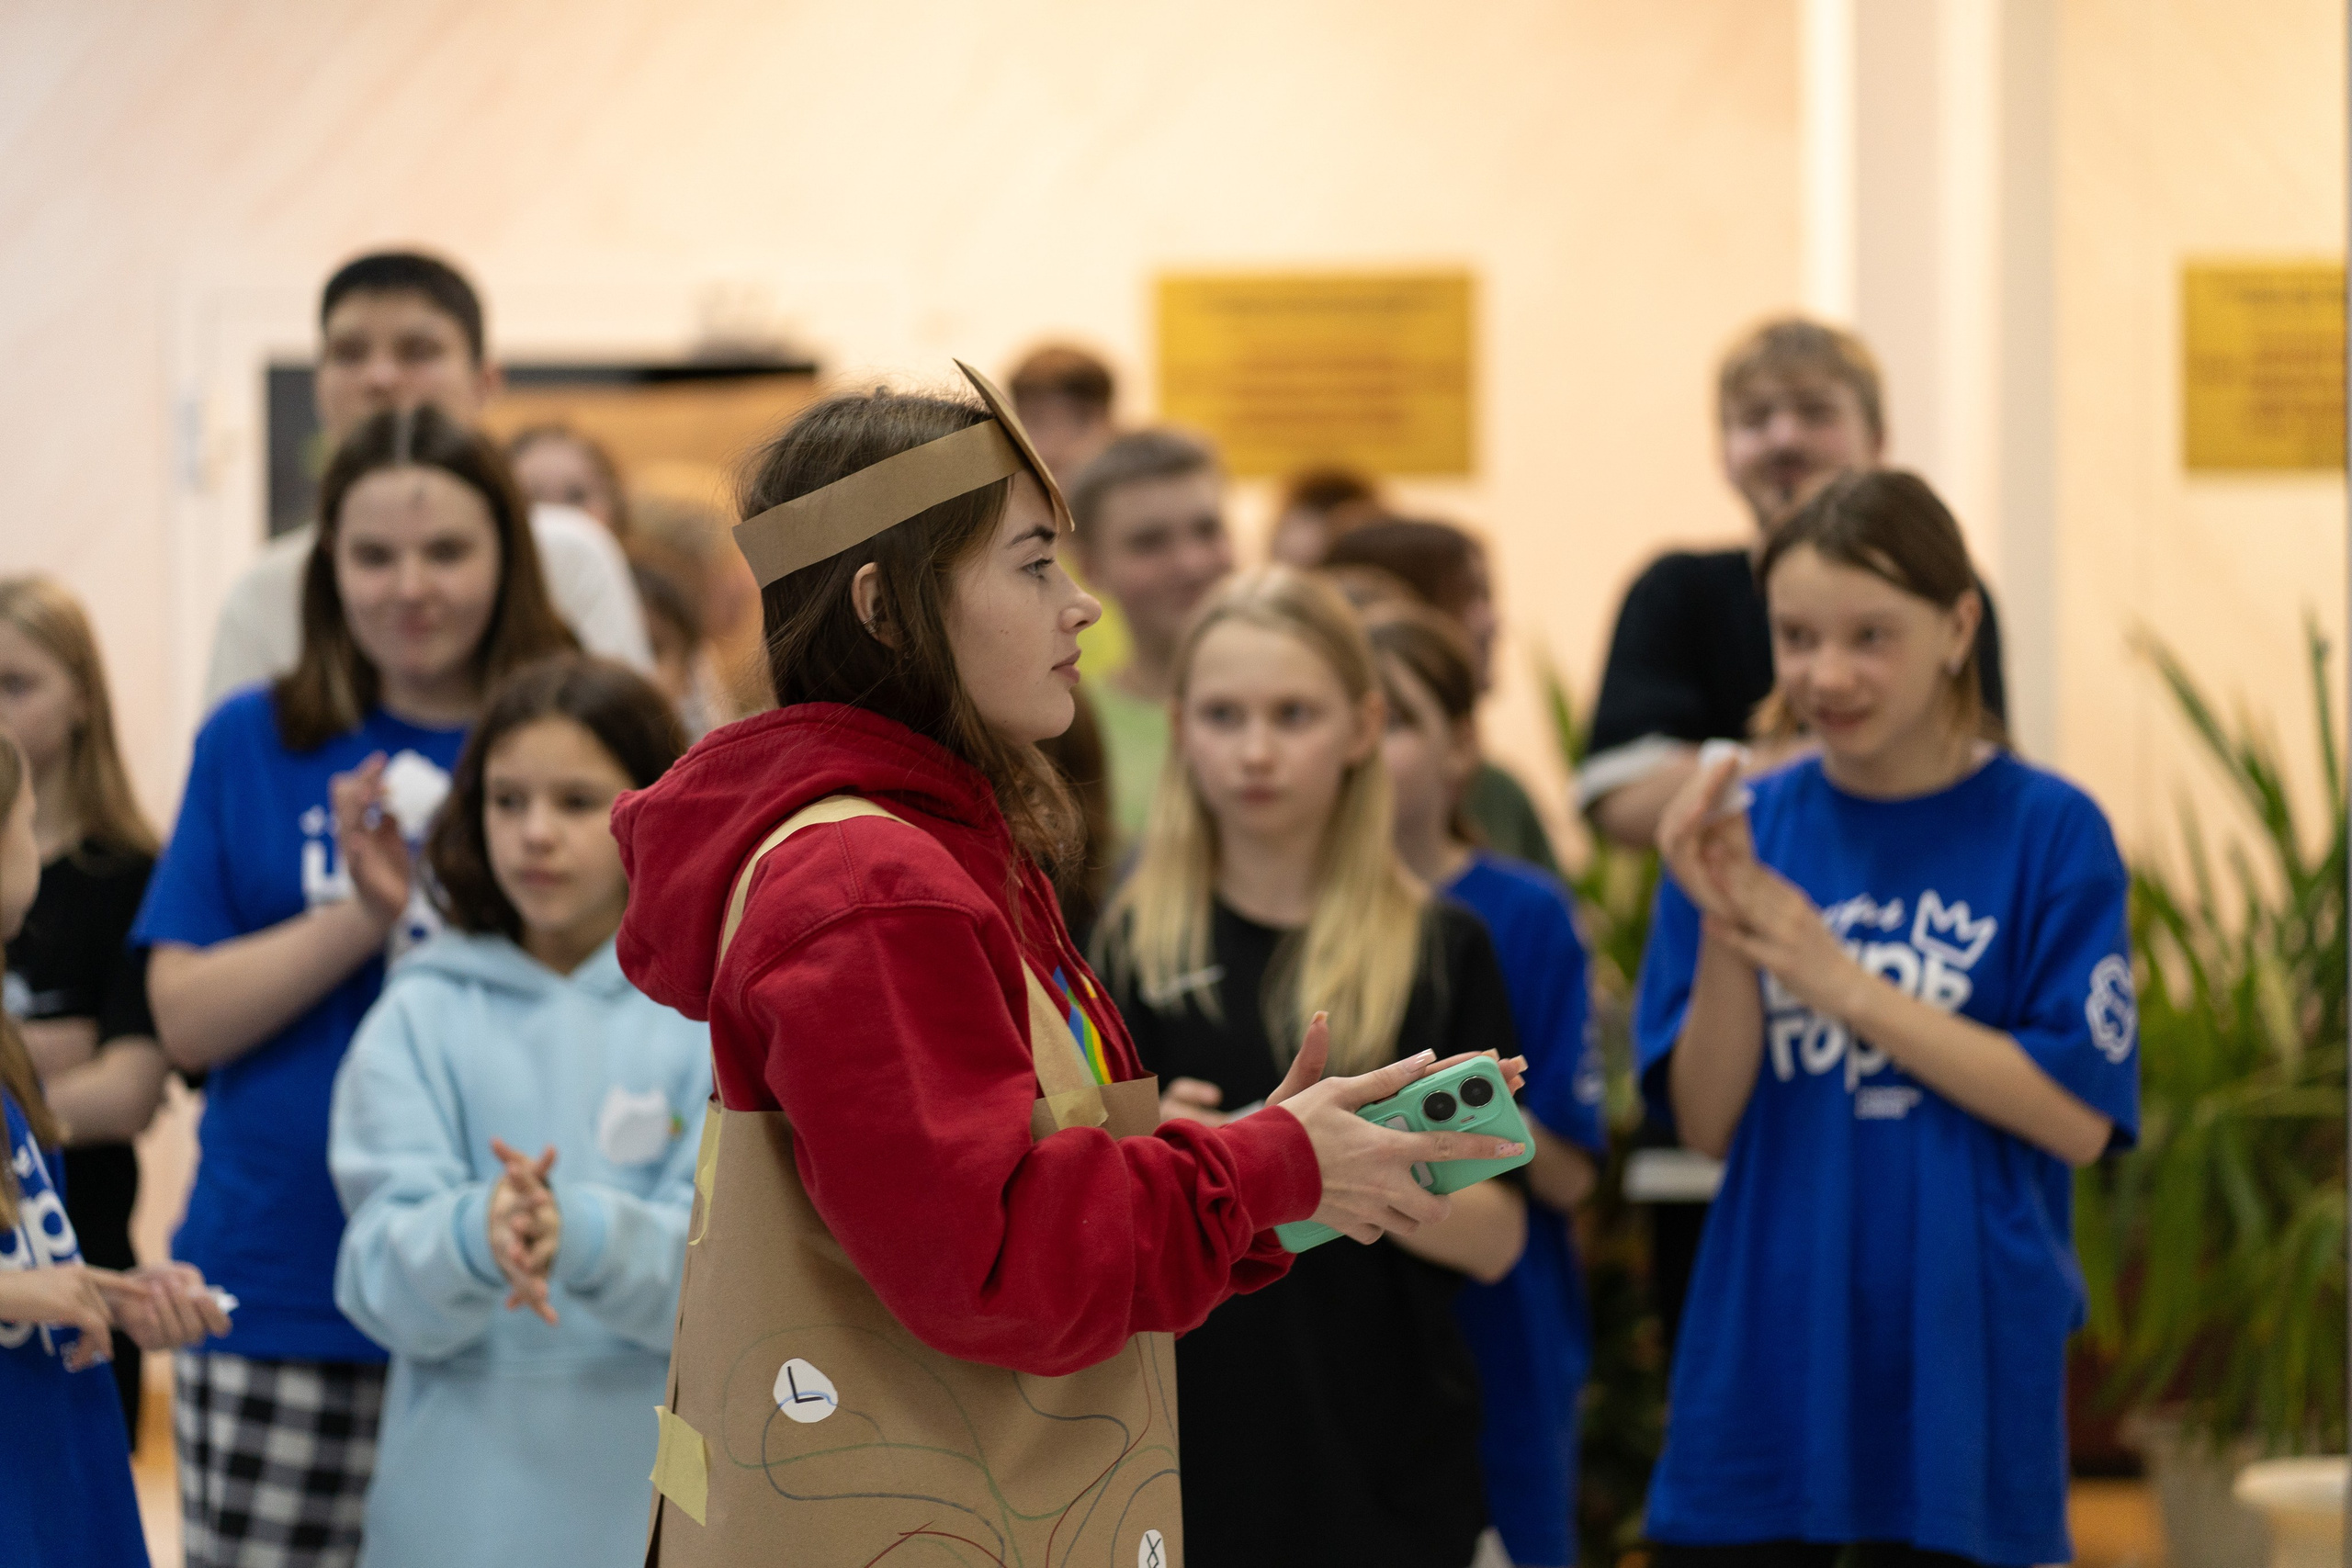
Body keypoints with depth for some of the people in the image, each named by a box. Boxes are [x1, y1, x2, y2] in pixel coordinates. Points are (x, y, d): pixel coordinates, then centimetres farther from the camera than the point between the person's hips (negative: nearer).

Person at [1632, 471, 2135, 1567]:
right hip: (1763, 1364, 2)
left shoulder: (2049, 832, -5)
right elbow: (1705, 1122, 1)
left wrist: (1847, 987, -15)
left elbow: (2079, 1116, -11)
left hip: (1964, 1369, -2)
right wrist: (1724, 931, -15)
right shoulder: (1749, 827, 3)